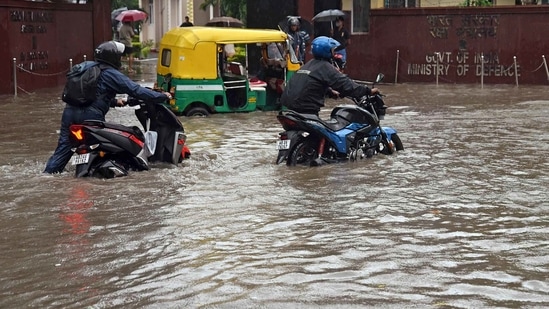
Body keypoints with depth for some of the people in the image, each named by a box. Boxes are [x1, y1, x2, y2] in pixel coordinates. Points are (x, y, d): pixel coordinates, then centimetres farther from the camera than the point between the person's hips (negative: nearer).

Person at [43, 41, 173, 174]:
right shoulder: (111, 74, -3)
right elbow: (135, 90, -8)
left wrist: (114, 102, 34)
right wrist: (162, 96, -3)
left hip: (70, 111, 7)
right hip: (90, 116, -7)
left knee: (64, 146, 8)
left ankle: (48, 173, 2)